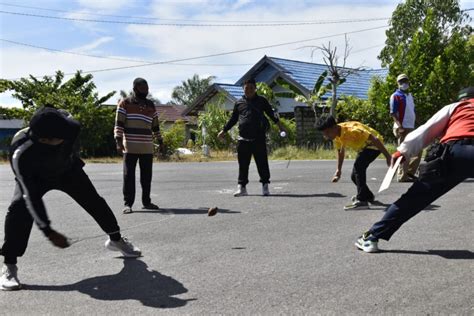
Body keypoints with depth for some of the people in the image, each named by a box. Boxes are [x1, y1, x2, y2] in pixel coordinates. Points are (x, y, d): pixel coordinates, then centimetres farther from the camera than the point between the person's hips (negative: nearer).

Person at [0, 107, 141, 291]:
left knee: (94, 202, 4)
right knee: (20, 208, -28)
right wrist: (48, 231, -41)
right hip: (35, 177, -3)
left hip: (68, 170, 3)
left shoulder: (67, 128, -38)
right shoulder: (21, 154, -45)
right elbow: (31, 196, -40)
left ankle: (116, 240, 31)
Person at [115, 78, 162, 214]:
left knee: (147, 176, 9)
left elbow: (155, 125, 21)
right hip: (130, 147, -5)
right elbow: (119, 123, -5)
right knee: (129, 175, -3)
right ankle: (128, 204, 2)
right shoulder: (125, 103, 0)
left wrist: (160, 141, 20)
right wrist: (119, 141, -14)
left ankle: (146, 201, 19)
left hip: (147, 147, 5)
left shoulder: (150, 105, 15)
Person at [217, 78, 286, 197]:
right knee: (243, 164, 3)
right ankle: (241, 187, 10)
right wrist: (224, 131, 22)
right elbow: (233, 119, 22)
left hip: (259, 138, -2)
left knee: (262, 162, 0)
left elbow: (271, 114, 10)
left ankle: (265, 186, 9)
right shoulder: (239, 103, 14)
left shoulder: (261, 100, 10)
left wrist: (279, 125, -2)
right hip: (243, 138, 2)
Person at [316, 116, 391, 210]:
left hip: (374, 145, -9)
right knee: (354, 176, 9)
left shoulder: (351, 130, -34)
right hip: (363, 148, 9)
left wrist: (388, 156, -32)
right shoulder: (336, 135, -8)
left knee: (358, 166, -28)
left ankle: (362, 200, -25)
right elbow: (341, 151, 9)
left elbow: (374, 140, -33)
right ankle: (369, 196, 35)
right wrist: (338, 170, 10)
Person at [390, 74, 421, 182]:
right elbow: (392, 113, -13)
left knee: (418, 150, 11)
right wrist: (399, 125, -25)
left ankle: (410, 172, 19)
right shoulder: (396, 96, -5)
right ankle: (402, 176, -1)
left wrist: (415, 125, 19)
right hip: (402, 128, -9)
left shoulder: (410, 96, 20)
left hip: (412, 128, 9)